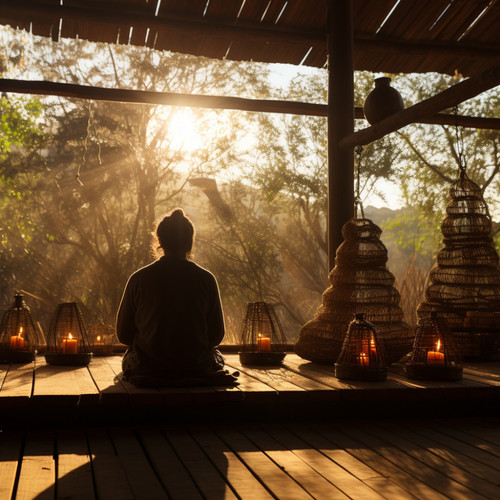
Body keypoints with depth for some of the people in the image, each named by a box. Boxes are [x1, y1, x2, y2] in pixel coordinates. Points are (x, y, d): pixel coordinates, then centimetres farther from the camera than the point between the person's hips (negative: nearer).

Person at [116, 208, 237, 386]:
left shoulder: (138, 279, -9)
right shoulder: (206, 279, -8)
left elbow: (123, 333, -1)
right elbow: (217, 335, -1)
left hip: (147, 367, 0)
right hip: (197, 368, 1)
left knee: (129, 357, 33)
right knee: (216, 356, 33)